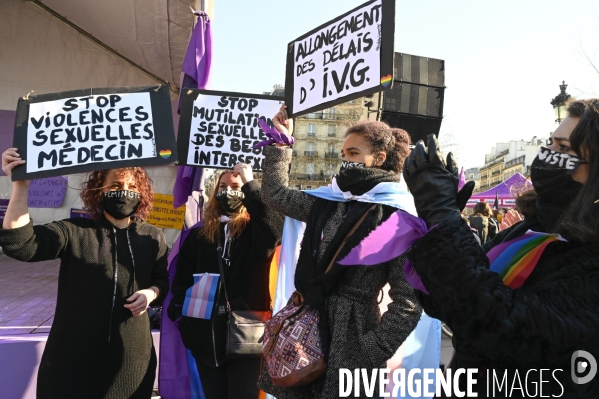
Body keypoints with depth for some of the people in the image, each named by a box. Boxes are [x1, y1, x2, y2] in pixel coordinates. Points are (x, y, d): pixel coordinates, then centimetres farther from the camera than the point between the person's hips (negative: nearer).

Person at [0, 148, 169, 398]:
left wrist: (150, 293, -11)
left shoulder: (153, 237, 2)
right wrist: (21, 184, -26)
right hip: (73, 355, -1)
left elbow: (162, 281, 11)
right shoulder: (74, 231, -5)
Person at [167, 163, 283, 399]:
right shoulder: (199, 235, 11)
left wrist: (250, 184, -19)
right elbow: (181, 280, 10)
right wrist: (181, 317, -3)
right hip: (206, 335, 4)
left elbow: (275, 228, -24)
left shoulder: (255, 231, 0)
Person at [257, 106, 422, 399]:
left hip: (351, 333, -6)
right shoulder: (329, 202, 6)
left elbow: (408, 301, -12)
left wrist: (371, 352, -15)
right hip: (308, 323, 6)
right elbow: (275, 195, 16)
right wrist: (280, 143, 14)